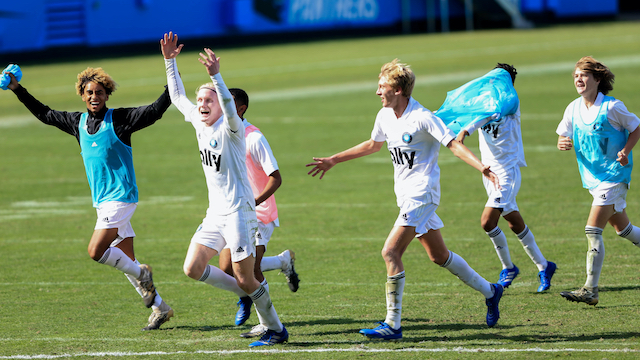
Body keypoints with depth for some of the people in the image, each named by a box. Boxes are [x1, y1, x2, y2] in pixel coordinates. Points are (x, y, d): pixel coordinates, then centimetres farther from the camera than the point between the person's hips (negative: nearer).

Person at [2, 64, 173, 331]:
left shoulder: (119, 119, -8)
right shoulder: (78, 122, 10)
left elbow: (155, 110, -14)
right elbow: (45, 114, 21)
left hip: (120, 197, -7)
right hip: (102, 201, 7)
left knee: (96, 251, -18)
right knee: (126, 261, 7)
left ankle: (141, 275, 2)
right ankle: (159, 308, 14)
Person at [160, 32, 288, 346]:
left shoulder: (229, 129, -14)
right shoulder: (199, 124, 7)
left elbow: (231, 111, -37)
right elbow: (177, 96, 17)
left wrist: (216, 76, -47)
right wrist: (170, 61, 8)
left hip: (238, 212, -8)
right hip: (215, 214, 8)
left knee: (245, 279, -5)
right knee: (193, 268, -2)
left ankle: (276, 329, 11)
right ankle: (247, 293, 16)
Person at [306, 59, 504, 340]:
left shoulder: (423, 118, -18)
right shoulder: (385, 116, 7)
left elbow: (454, 145, -20)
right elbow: (372, 145, 25)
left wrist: (481, 167, -35)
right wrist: (333, 160, 29)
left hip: (421, 194, -9)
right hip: (406, 195, 9)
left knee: (391, 252, -17)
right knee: (438, 255, 16)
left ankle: (392, 324, -13)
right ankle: (489, 291, 33)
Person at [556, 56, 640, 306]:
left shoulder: (611, 107, -14)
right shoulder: (573, 109, 3)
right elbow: (563, 136, 11)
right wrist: (563, 144, -13)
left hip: (614, 175, -7)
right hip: (593, 178, 7)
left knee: (593, 230, -16)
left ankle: (590, 290, -17)